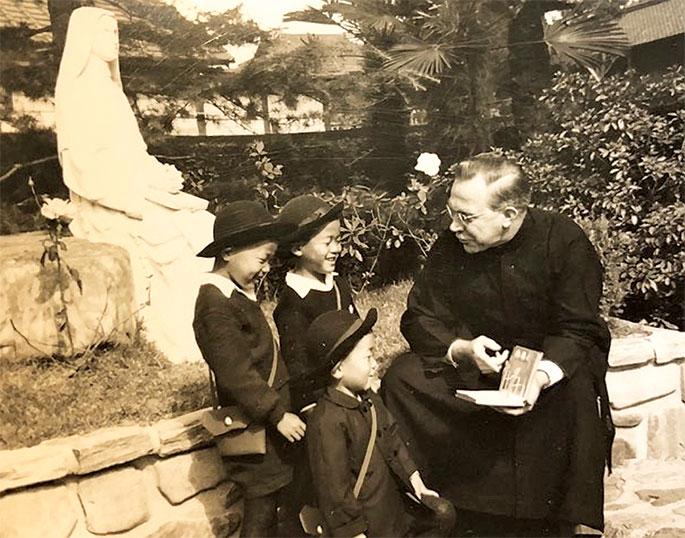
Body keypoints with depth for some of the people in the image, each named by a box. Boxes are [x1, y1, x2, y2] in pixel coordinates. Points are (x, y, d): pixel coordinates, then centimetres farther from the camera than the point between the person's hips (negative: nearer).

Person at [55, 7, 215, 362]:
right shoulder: (77, 90, -6)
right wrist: (146, 182, -19)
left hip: (132, 189, 8)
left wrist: (156, 172, 0)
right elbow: (87, 161, -15)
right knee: (177, 235, -22)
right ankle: (183, 339, -14)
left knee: (205, 226, -8)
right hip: (107, 199, -8)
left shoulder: (108, 86, 20)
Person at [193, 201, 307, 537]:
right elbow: (236, 373, -25)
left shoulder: (236, 295, 9)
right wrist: (276, 414, -21)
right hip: (254, 425, -9)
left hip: (269, 417, 9)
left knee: (269, 503, 20)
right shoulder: (217, 307, -23)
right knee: (261, 508, 4)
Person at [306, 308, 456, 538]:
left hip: (391, 499, 8)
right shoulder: (326, 421, -27)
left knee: (444, 514, 12)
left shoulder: (369, 399, 2)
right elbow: (334, 486, -23)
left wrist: (414, 479, 13)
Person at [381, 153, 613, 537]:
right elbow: (420, 318, -4)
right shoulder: (450, 246, -8)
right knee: (402, 379, -20)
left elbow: (580, 331, -17)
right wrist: (461, 350, -26)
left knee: (576, 391, -35)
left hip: (549, 361, -2)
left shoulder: (564, 241, -15)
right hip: (473, 362, 3)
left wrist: (541, 375, -37)